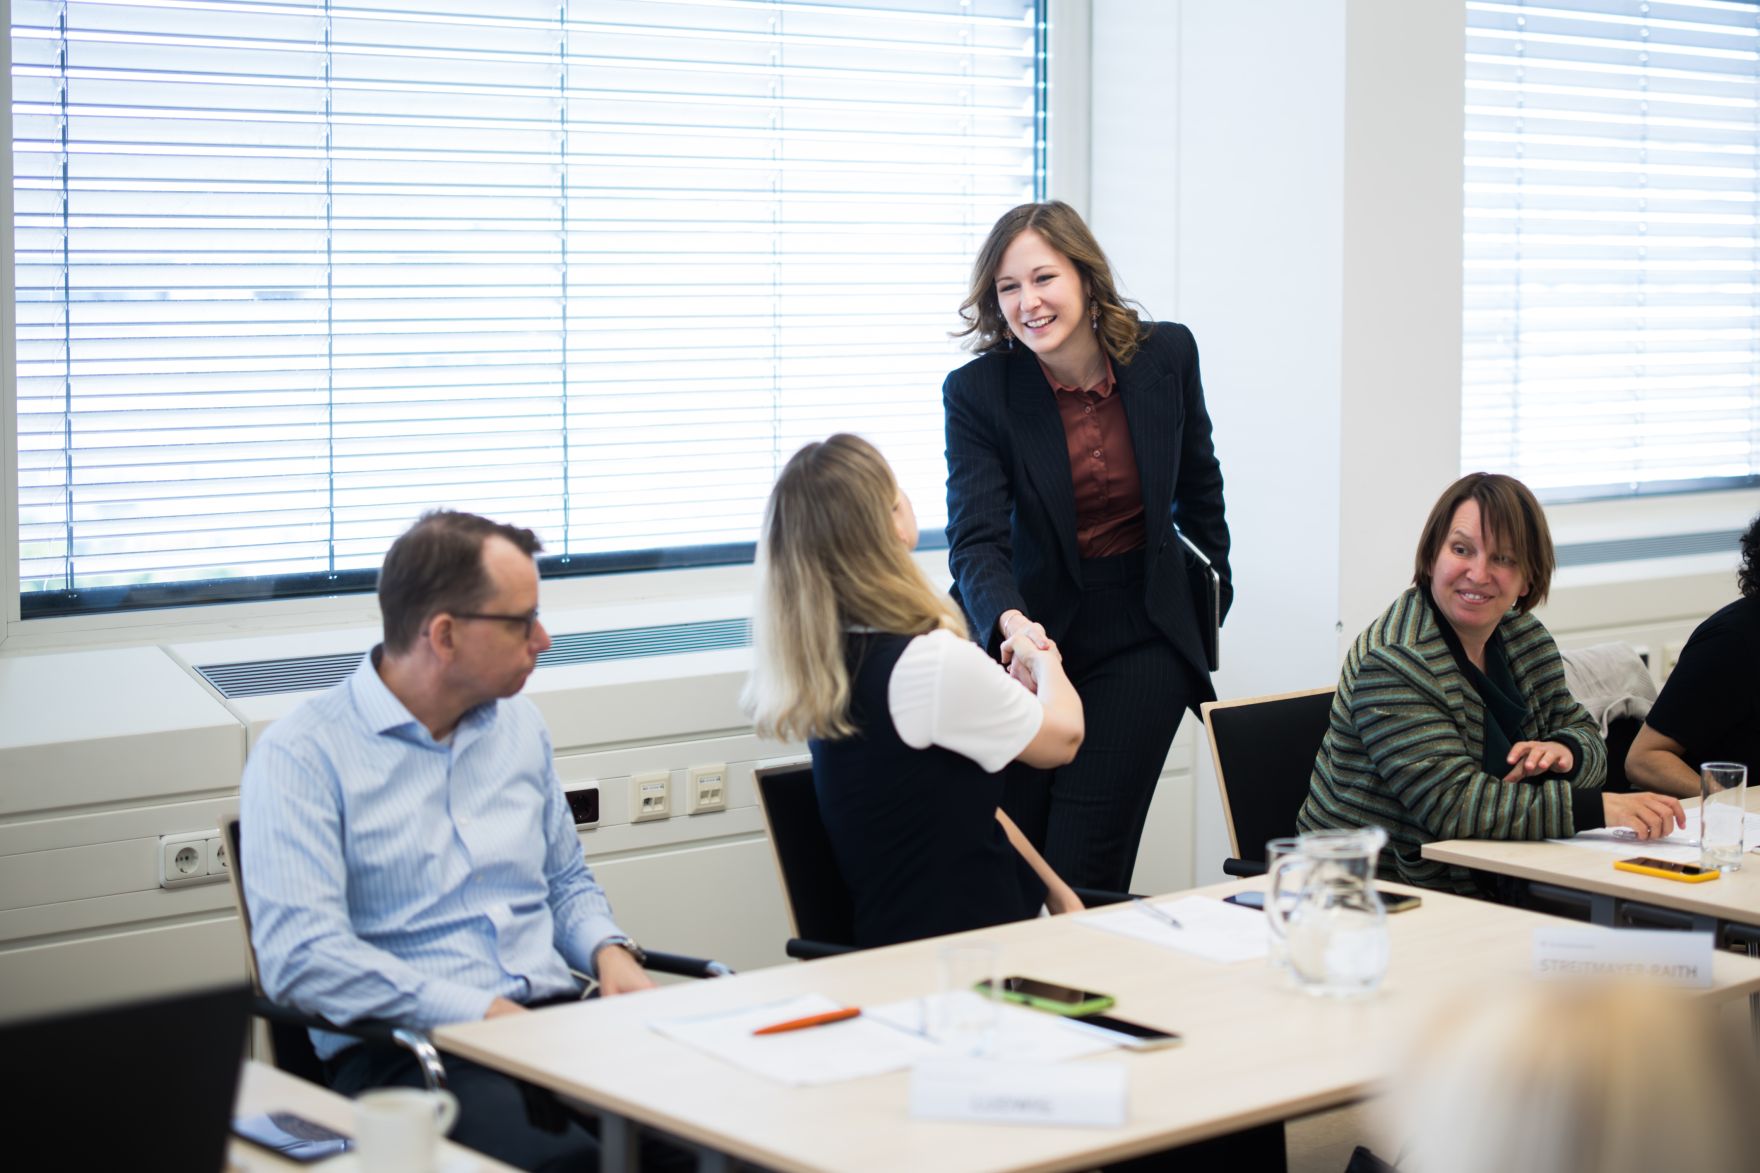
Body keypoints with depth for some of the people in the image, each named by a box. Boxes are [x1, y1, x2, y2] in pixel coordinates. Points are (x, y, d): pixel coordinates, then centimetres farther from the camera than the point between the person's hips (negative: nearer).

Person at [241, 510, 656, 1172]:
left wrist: (609, 954, 6)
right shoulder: (302, 754, -4)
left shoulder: (519, 726, 18)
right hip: (403, 1047, -6)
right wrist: (482, 1013, -20)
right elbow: (298, 956, -15)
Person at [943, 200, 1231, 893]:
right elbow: (976, 540, -20)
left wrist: (1211, 609, 18)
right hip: (1033, 624, 0)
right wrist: (1010, 621, -41)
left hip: (1141, 638, 0)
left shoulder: (1167, 355, -5)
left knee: (1082, 874, -7)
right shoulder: (977, 392, -12)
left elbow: (1198, 489, 13)